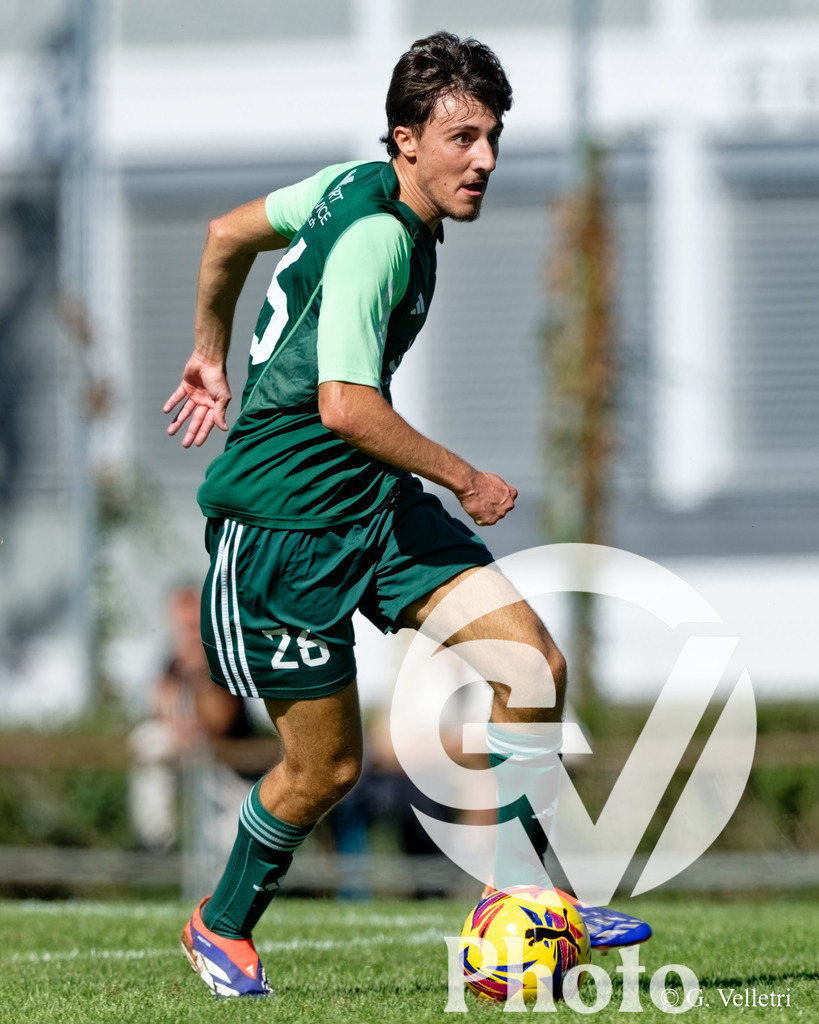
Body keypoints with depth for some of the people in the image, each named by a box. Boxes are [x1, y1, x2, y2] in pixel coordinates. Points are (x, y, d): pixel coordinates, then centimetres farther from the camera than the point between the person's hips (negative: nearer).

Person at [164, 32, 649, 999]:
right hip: (283, 519, -9)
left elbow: (228, 232, 20)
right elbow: (346, 408, -31)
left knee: (536, 665, -6)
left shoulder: (358, 185, 6)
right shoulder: (376, 236, -23)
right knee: (328, 767, 1)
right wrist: (467, 479, -19)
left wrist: (211, 356, 33)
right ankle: (222, 926, 27)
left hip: (373, 507, 9)